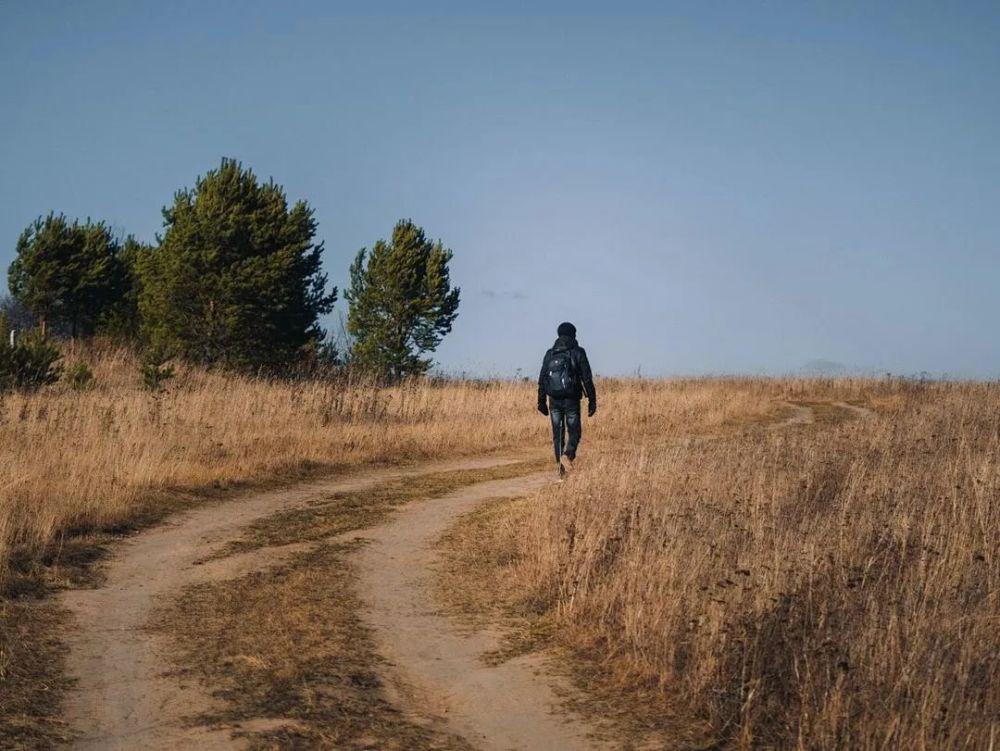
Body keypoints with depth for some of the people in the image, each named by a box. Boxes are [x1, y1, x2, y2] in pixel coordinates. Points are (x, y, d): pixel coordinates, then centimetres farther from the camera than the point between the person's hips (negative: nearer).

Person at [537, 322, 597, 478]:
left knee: (558, 434, 10)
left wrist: (542, 401, 14)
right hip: (572, 400, -3)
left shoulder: (549, 354, 6)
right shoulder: (578, 353, -4)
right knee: (574, 432, 8)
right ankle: (568, 455, -21)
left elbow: (542, 380, 7)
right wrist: (592, 401, -3)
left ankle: (561, 470, 8)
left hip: (554, 400, 3)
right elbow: (587, 378, -7)